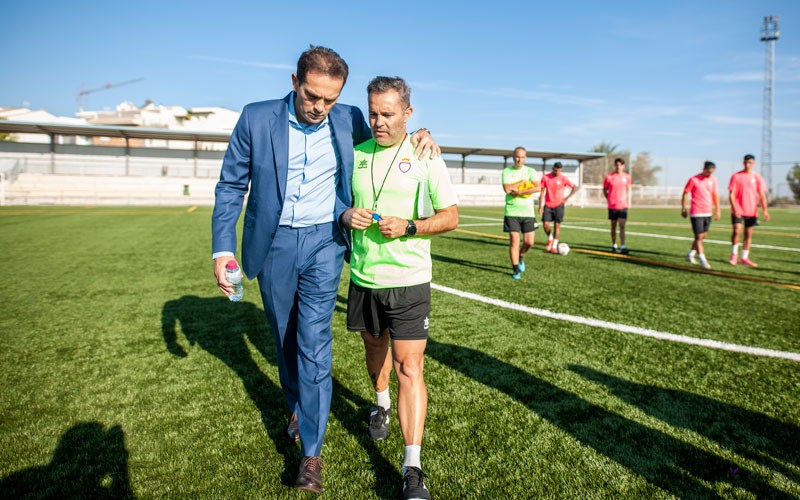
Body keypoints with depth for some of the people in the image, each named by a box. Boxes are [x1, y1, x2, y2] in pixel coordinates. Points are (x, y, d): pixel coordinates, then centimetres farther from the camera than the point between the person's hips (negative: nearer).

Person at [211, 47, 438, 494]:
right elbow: (231, 186, 0)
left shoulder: (349, 121, -1)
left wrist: (418, 136, -3)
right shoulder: (257, 118, -4)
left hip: (323, 243, -1)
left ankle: (312, 451, 7)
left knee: (314, 343, -5)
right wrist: (223, 248, -6)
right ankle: (298, 406, 42)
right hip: (274, 244, 1)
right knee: (285, 337, 16)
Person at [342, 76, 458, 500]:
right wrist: (346, 215, -9)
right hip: (363, 277, 4)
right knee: (374, 346, 22)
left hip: (408, 279, -4)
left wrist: (408, 227, -18)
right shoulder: (355, 154, 5)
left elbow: (450, 216, -2)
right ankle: (381, 403, 52)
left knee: (409, 367, -7)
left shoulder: (425, 157, -5)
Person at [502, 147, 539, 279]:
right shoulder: (506, 171, 3)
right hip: (511, 212, -2)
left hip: (528, 212, 2)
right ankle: (516, 270, 6)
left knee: (529, 242, 0)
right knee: (514, 240, -6)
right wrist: (523, 181, -7)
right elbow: (507, 189, -13)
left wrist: (519, 192, -15)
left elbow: (538, 188, -10)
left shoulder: (530, 171, 6)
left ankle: (520, 257, 32)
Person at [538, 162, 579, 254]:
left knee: (557, 225, -3)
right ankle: (550, 240, 21)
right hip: (547, 205, 1)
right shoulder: (545, 177, 0)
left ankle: (554, 246, 4)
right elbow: (542, 192, 4)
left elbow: (575, 187, 3)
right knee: (546, 224, -7)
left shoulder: (563, 178, -4)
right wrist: (541, 205, -1)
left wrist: (566, 198, -4)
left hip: (558, 205, -1)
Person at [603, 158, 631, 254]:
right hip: (612, 206, 0)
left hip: (623, 205, 0)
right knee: (613, 226, 11)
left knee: (622, 226, -9)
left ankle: (622, 247, -13)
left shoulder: (627, 177, 3)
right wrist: (608, 199, 0)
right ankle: (614, 245, 25)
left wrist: (624, 197, 13)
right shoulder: (609, 177, -3)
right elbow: (605, 190, 8)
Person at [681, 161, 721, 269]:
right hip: (696, 213, -6)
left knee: (703, 235, 12)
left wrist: (717, 210, 14)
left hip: (708, 213, 6)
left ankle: (690, 254, 28)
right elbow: (685, 194, -2)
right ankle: (703, 260, -6)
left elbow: (715, 195, 15)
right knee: (699, 236, -8)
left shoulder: (713, 179, 7)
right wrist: (683, 209, -2)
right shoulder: (693, 179, -8)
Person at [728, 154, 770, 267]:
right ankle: (734, 254, 3)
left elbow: (762, 195, 4)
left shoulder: (757, 177, 5)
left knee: (749, 234, 7)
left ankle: (745, 258, 17)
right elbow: (731, 194, -5)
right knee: (737, 231, -15)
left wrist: (765, 210, -8)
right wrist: (734, 208, -18)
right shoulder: (736, 176, -1)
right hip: (738, 211, -3)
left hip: (752, 211, 3)